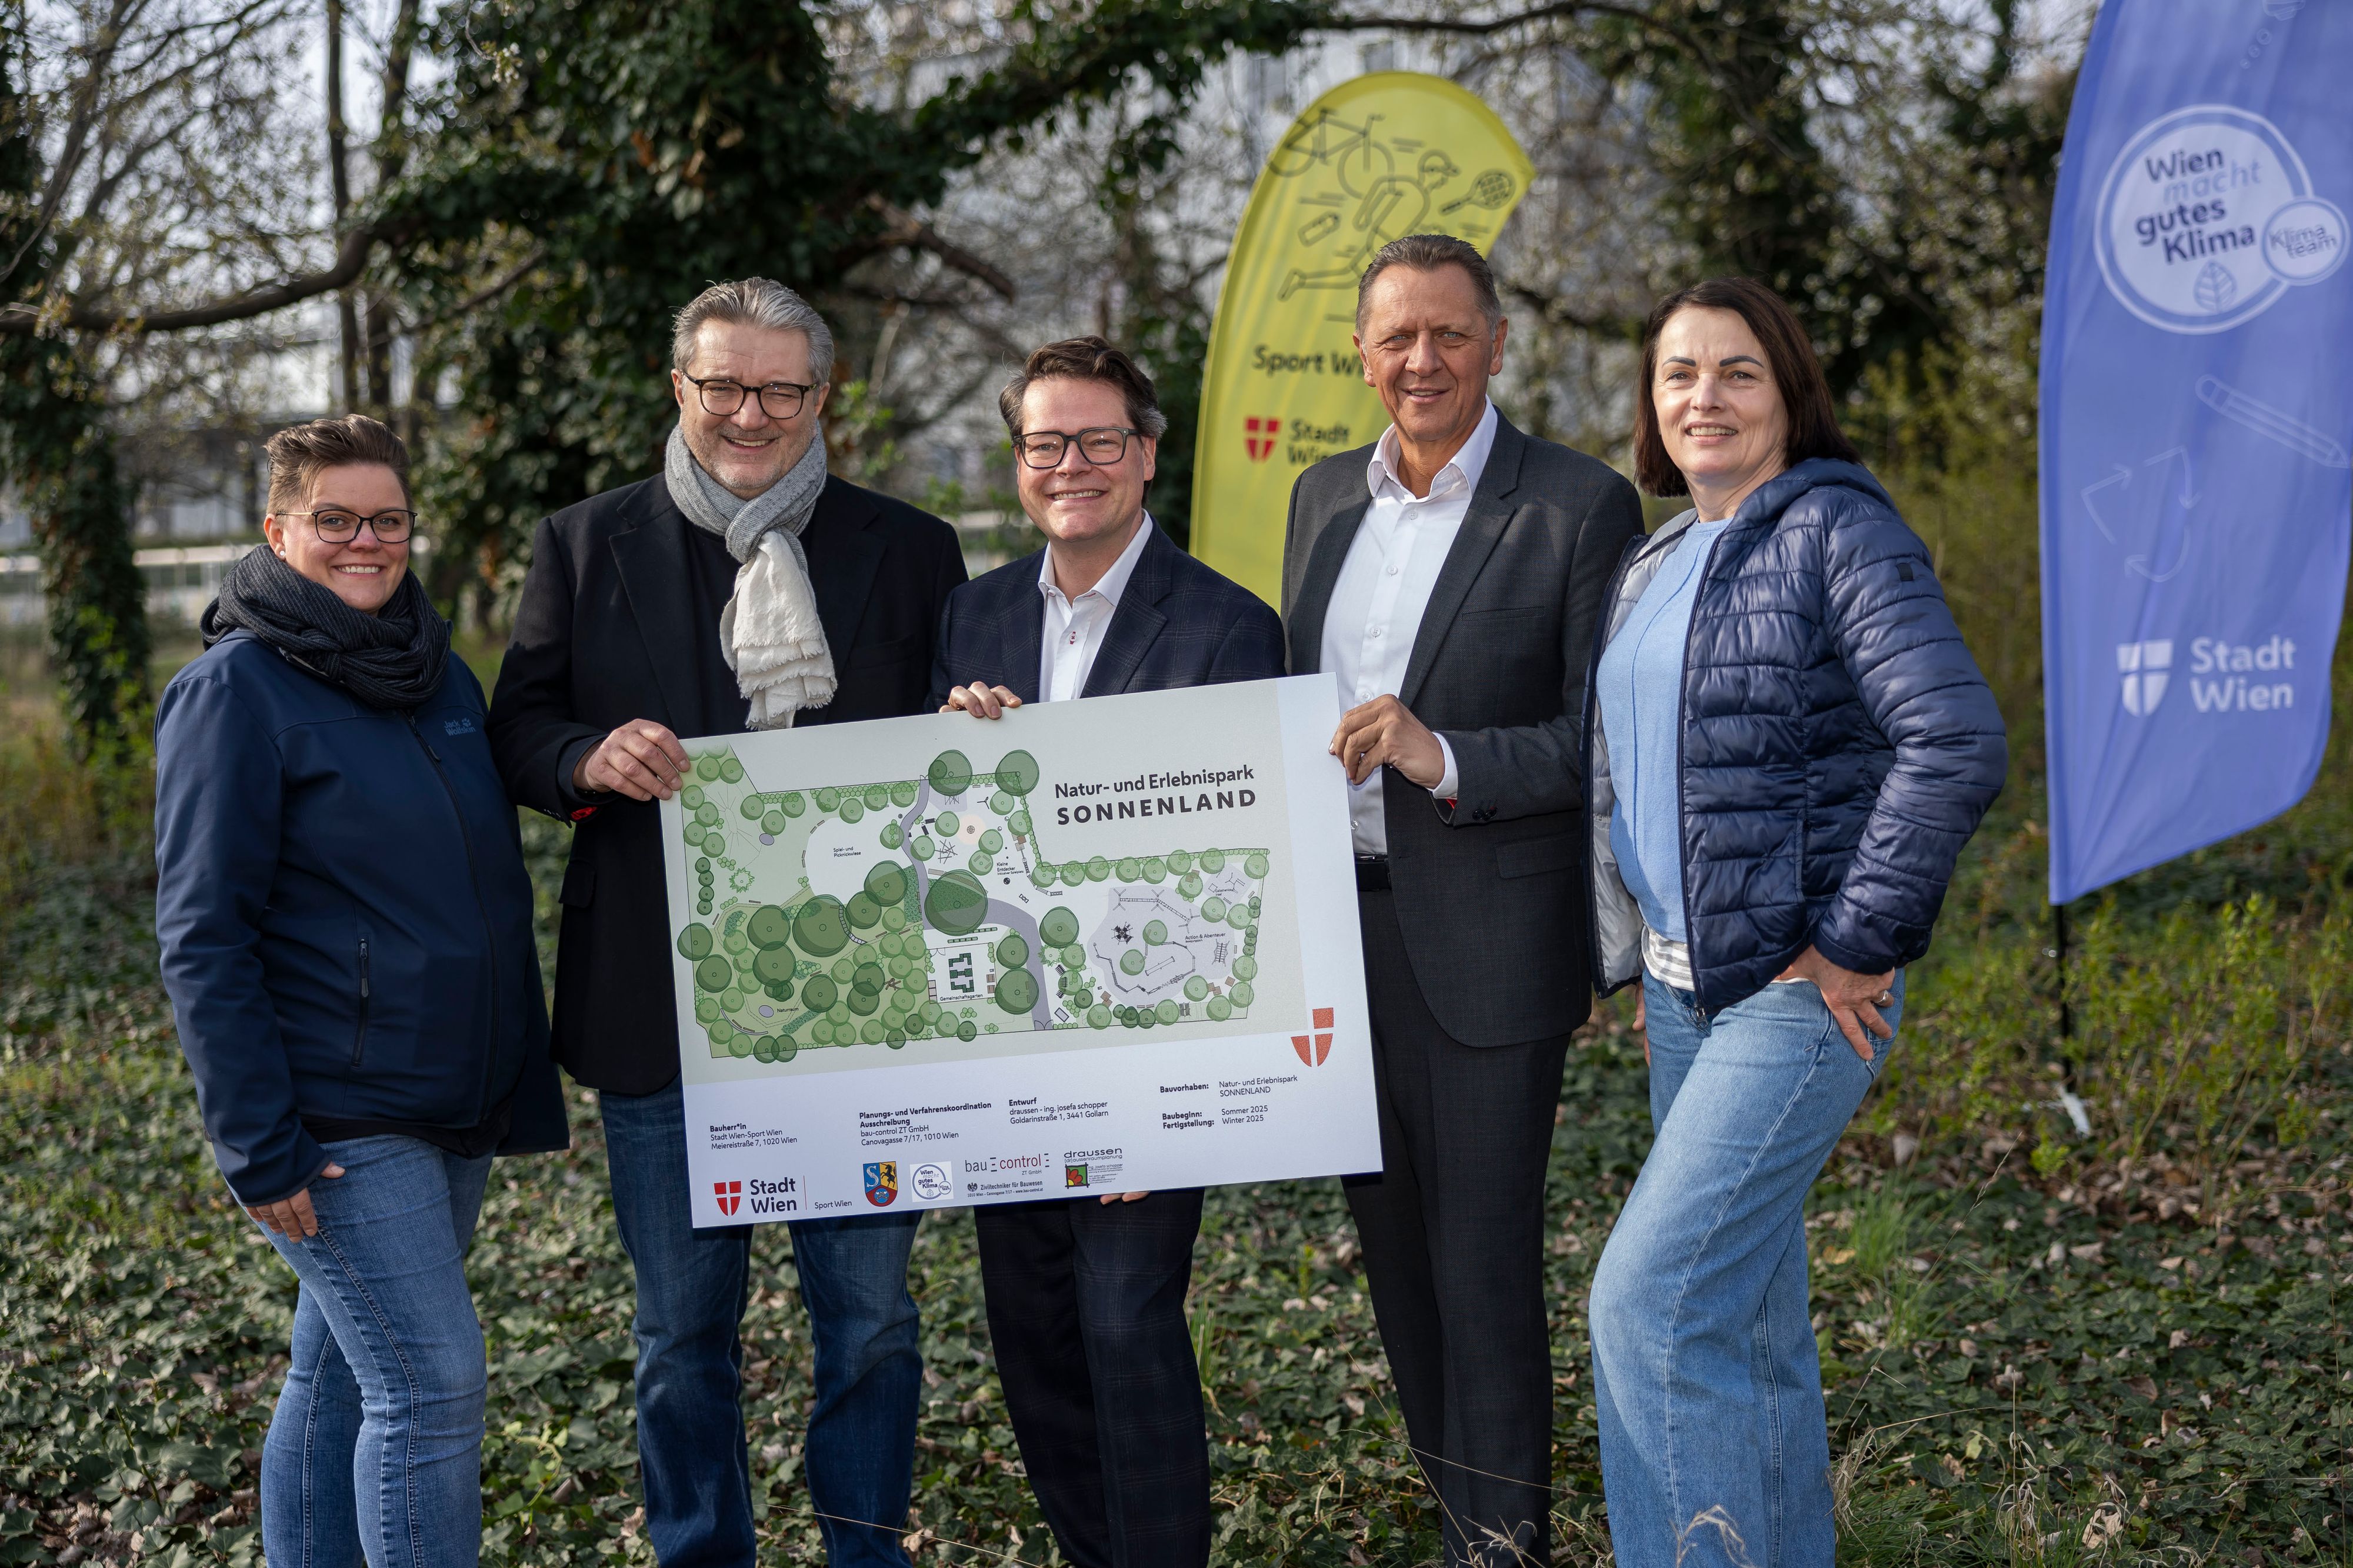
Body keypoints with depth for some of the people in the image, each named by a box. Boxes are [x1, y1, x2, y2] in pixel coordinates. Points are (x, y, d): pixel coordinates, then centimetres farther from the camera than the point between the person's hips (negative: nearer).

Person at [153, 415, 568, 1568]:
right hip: (336, 1124, -7)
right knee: (432, 1384, -9)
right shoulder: (236, 690, -9)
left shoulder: (442, 676, 12)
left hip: (452, 1109, 7)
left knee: (342, 1377, 14)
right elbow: (202, 938, -13)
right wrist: (258, 1148, -17)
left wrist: (523, 1083, 17)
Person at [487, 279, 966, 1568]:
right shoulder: (583, 547, 6)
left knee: (869, 1310, 7)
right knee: (683, 1328, 10)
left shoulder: (908, 551, 7)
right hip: (661, 1009, 0)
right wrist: (593, 759, -16)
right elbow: (516, 728, 6)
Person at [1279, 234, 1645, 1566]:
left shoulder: (1581, 507, -8)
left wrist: (1445, 759, -23)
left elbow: (1610, 741, -11)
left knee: (1485, 1252, -1)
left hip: (1484, 942, -6)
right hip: (1340, 929, 6)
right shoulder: (1325, 497, 11)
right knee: (1393, 1242, 14)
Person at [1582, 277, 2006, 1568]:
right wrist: (1637, 959, 15)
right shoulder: (1654, 565, 13)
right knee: (1746, 1316, 15)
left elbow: (1958, 745, -22)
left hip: (1796, 993, -8)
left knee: (1652, 1299, -13)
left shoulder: (1838, 532, -11)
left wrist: (1854, 943, -18)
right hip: (1681, 990, 8)